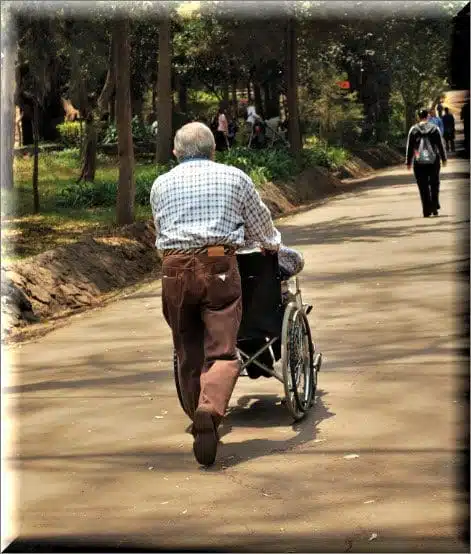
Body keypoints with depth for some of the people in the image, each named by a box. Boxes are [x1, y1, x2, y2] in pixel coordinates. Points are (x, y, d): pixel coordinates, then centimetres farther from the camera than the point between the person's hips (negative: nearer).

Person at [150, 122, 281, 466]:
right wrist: (274, 245, 41)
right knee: (222, 351, -7)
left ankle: (200, 422, 21)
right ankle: (210, 410, -31)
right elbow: (262, 226, 20)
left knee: (188, 355, 13)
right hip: (219, 267, -2)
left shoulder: (161, 184, 16)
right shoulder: (235, 178, 12)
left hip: (175, 270, 2)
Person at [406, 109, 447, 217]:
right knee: (434, 184, 15)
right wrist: (444, 158, 12)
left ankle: (427, 211, -1)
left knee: (423, 187, 2)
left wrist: (408, 162, 8)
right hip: (433, 161, 1)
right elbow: (440, 145, 2)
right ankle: (435, 207, 8)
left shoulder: (413, 130, -1)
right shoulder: (434, 128, 0)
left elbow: (409, 147, 1)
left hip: (419, 162, 0)